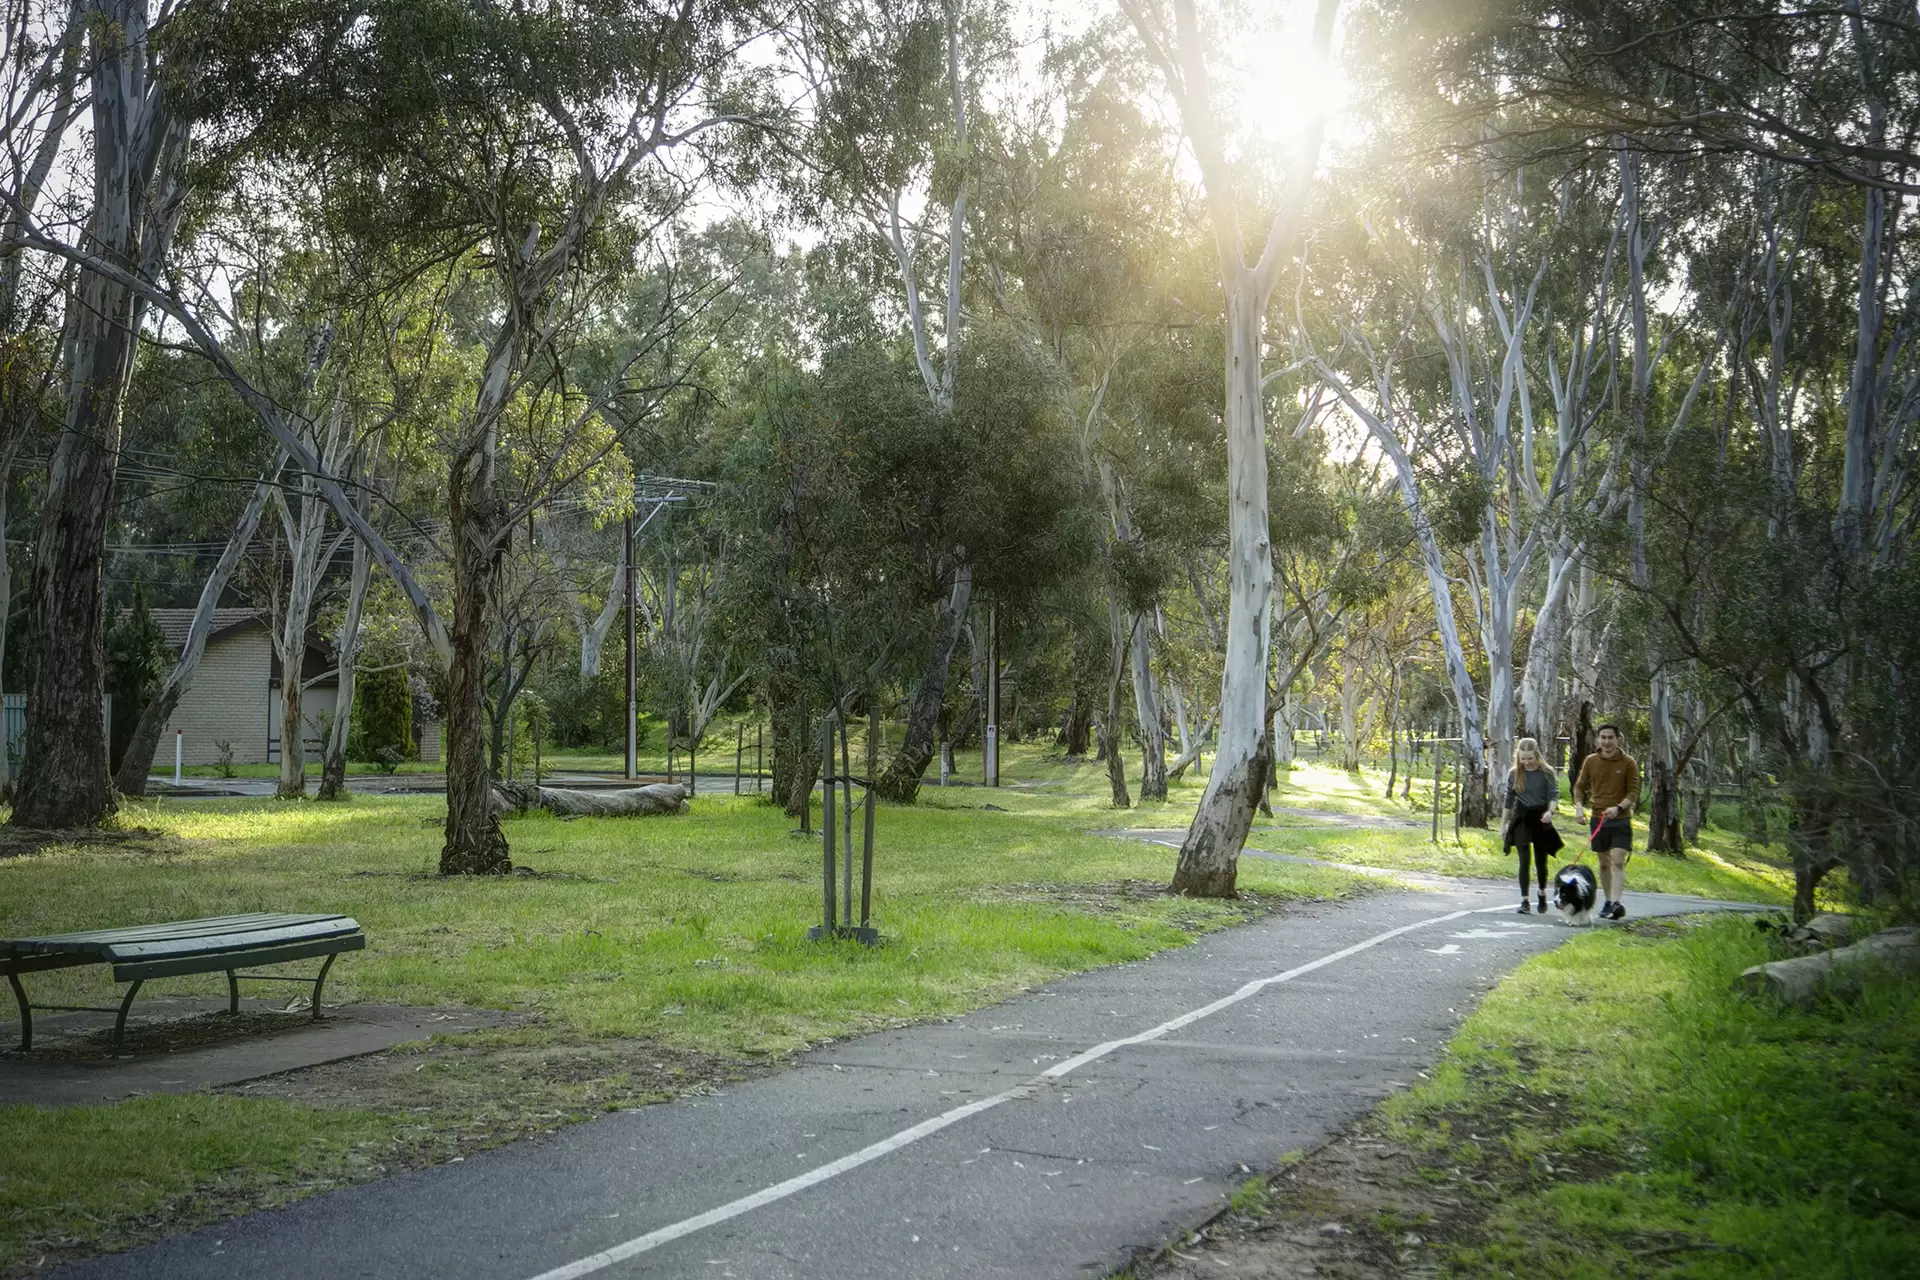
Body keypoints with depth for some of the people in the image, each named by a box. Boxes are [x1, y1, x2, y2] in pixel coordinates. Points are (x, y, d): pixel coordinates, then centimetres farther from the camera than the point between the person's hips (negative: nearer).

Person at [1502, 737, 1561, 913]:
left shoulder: (1546, 773, -4)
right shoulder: (1514, 774, 3)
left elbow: (1554, 794, -8)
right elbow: (1509, 799, 12)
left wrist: (1550, 811, -28)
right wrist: (1504, 821, 16)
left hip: (1540, 819, -1)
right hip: (1521, 819, 1)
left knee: (1541, 860, 8)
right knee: (1524, 860, -6)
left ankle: (1542, 893, 34)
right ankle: (1524, 900, -5)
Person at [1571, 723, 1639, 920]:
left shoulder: (1628, 763, -4)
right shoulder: (1590, 761, 4)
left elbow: (1634, 791, -4)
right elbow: (1580, 786, 11)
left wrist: (1619, 807, -20)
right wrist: (1579, 806, -6)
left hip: (1621, 820, -3)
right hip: (1598, 819, 3)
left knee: (1618, 861, -15)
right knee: (1604, 863, 12)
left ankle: (1617, 903, -23)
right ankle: (1607, 902, 22)